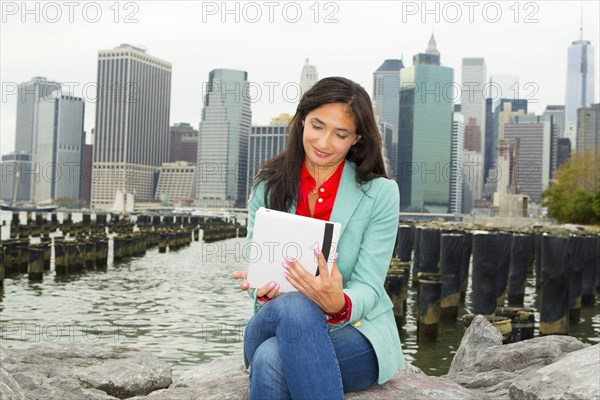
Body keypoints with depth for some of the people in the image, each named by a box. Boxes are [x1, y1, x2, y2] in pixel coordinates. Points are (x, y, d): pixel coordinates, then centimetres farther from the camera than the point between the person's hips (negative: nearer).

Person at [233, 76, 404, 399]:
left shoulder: (380, 194, -3)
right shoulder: (268, 187, 6)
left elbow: (367, 288, -9)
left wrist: (340, 304, -32)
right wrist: (265, 290, -22)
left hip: (357, 336, -2)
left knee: (272, 358, -35)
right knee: (294, 306, -35)